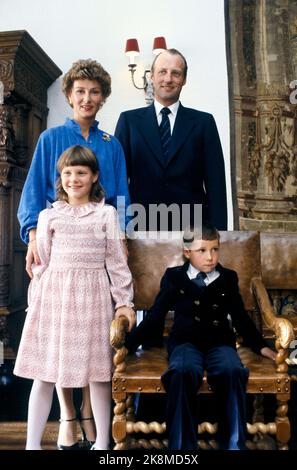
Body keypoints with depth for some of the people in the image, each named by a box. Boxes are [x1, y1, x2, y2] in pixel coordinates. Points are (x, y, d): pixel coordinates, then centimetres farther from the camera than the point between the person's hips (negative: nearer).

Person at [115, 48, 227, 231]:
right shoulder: (129, 120, 7)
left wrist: (217, 231, -4)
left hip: (191, 226, 0)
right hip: (142, 225, 0)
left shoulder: (203, 122, 7)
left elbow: (215, 183, 3)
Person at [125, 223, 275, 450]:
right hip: (185, 341, -1)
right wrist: (129, 342, 4)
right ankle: (182, 446, -23)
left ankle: (233, 444, -19)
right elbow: (155, 314, 10)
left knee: (232, 372, -33)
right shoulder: (174, 277, 8)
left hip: (220, 341, 1)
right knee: (182, 372, -36)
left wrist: (260, 346, 14)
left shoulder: (228, 278, 13)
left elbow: (240, 316, 20)